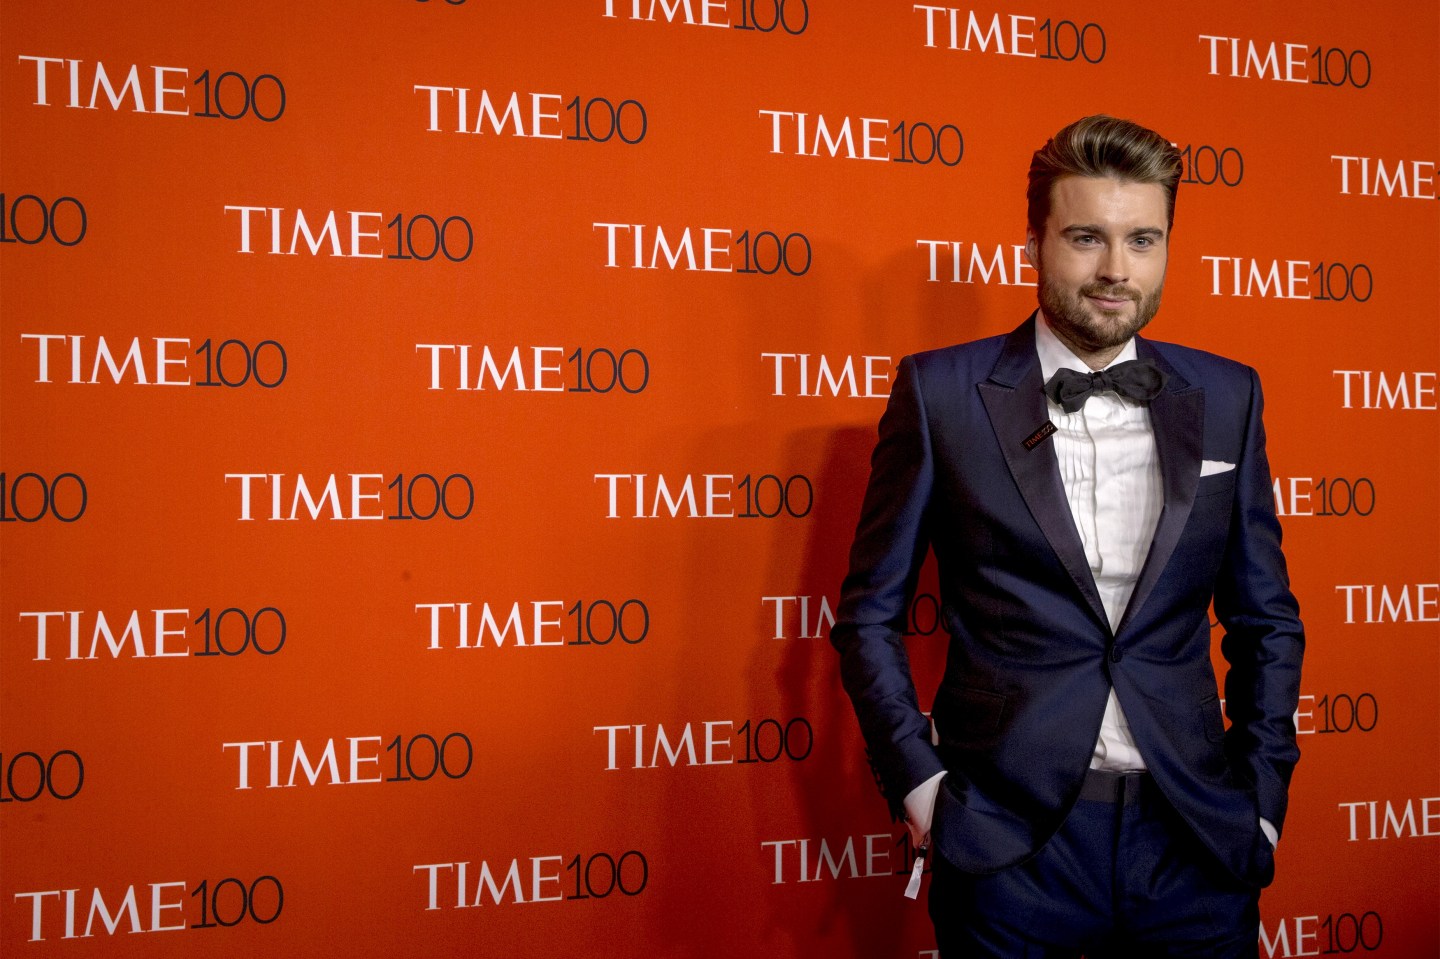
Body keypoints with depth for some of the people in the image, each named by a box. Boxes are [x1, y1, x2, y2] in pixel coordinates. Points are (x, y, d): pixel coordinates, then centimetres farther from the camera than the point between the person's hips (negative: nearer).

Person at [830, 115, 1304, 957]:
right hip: (1009, 845, -2)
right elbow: (872, 611, 2)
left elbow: (1265, 617, 12)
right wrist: (918, 779, -5)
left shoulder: (1224, 398, 6)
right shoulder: (943, 392, -2)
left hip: (1196, 842, 3)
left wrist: (1261, 793, 6)